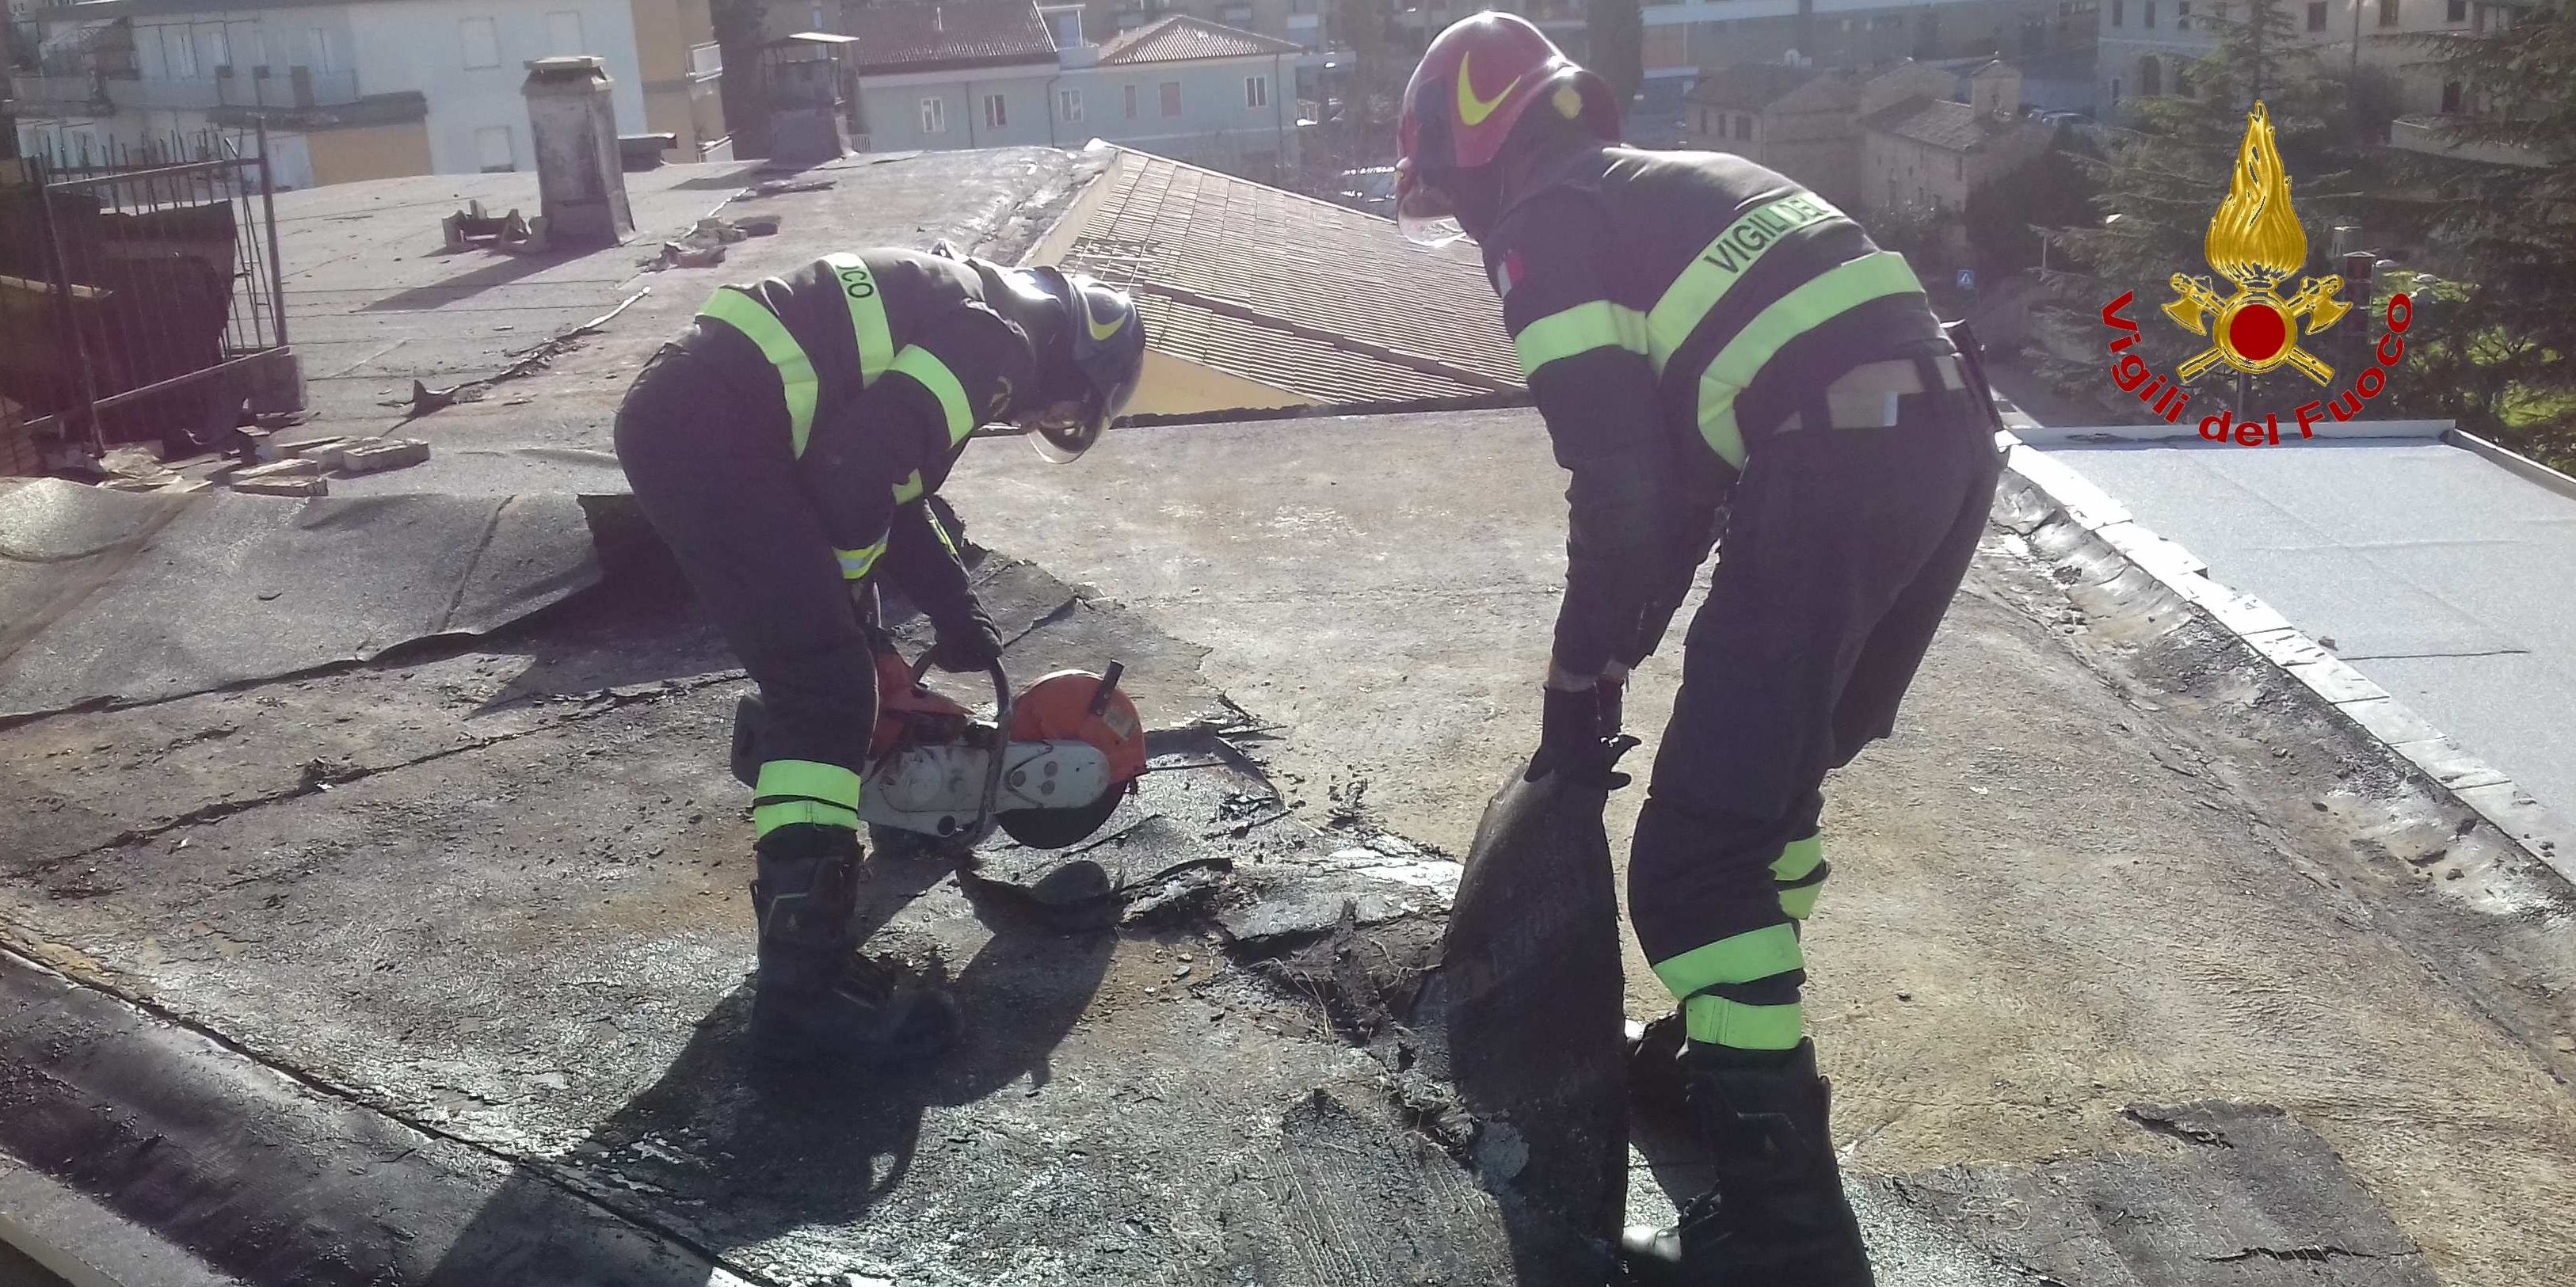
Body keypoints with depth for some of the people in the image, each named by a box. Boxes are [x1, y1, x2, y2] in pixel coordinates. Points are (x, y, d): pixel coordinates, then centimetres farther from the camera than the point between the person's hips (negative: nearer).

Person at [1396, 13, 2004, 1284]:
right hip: (1946, 429, 10)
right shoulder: (1667, 187, 30)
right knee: (1776, 769, 26)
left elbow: (1620, 486, -5)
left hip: (1838, 464, -10)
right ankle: (1738, 1044, 39)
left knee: (1700, 846, -5)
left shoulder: (1544, 226, 3)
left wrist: (1580, 681, 8)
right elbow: (1685, 456, 30)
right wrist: (1615, 658, 31)